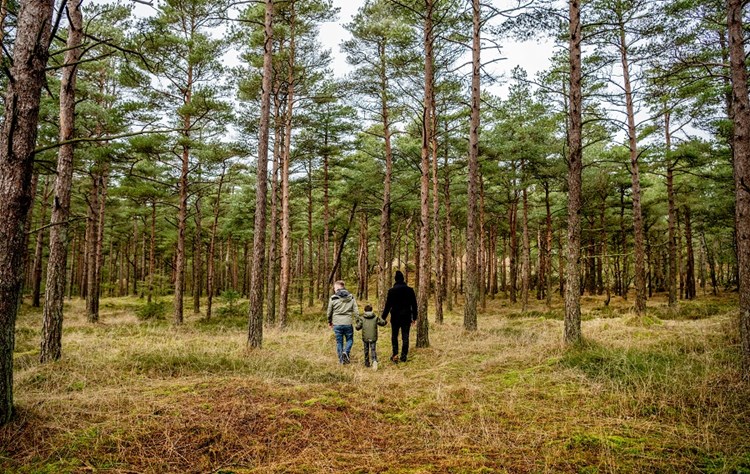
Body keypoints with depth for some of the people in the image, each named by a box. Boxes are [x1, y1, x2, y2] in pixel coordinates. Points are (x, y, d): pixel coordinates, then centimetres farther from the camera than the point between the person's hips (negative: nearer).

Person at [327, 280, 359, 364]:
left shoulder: (333, 298, -5)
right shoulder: (351, 297, 0)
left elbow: (329, 312, 5)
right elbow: (356, 311, 0)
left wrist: (329, 322, 21)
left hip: (337, 324, 0)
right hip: (348, 323, 0)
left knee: (339, 342, 11)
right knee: (349, 339, 17)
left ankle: (341, 359, 13)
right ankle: (346, 352, -8)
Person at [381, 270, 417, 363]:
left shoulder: (391, 291, -8)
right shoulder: (410, 290, -2)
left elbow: (388, 305, -6)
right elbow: (414, 305, 2)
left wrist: (384, 317, 4)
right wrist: (414, 317, 10)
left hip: (395, 317, -1)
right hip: (406, 317, 1)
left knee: (394, 336, 12)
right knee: (405, 337, 7)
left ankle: (395, 354, 1)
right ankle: (404, 356, 6)